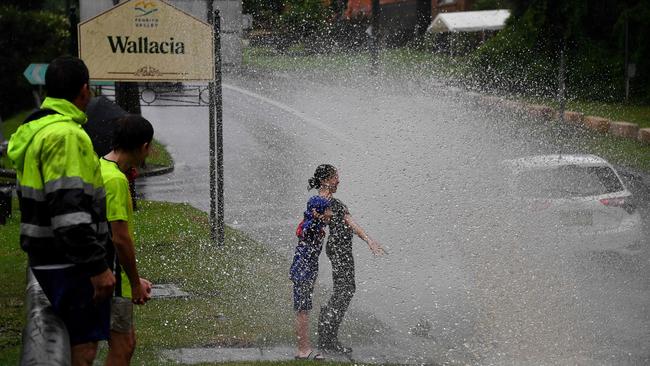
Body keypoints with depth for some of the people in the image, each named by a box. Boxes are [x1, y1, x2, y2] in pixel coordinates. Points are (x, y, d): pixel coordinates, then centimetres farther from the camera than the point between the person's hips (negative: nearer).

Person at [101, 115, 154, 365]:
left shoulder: (100, 169, 12)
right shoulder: (116, 180, -19)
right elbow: (121, 239, -22)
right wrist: (135, 283, -12)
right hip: (112, 275, -10)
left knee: (126, 341, 16)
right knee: (122, 345, -3)